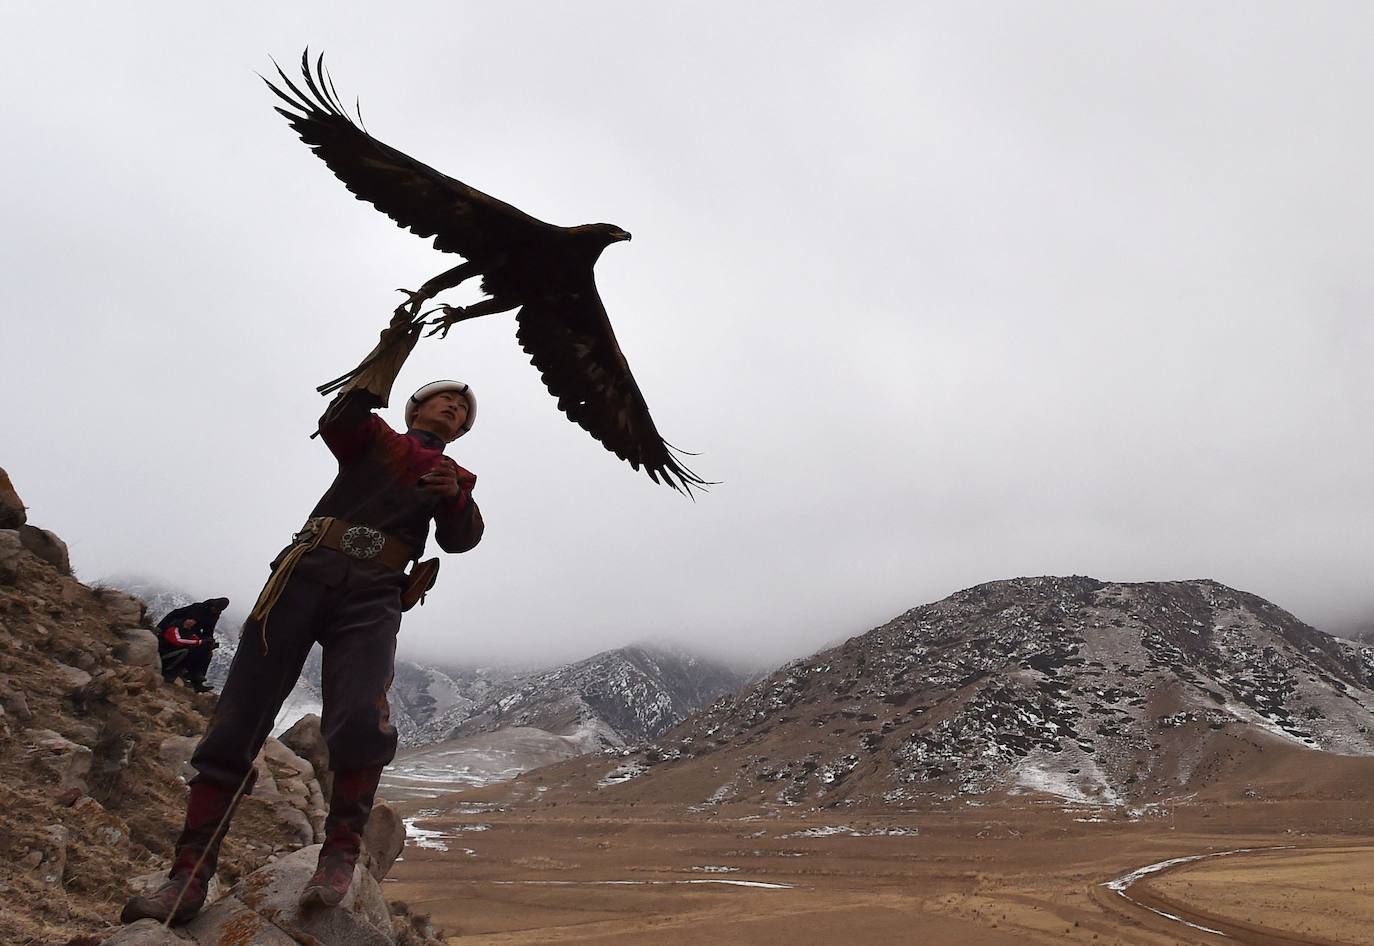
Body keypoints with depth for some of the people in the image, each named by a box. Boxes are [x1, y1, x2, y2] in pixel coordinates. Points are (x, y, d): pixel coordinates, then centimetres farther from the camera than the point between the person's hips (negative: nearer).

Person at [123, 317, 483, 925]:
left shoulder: (455, 479, 23)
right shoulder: (376, 440, 21)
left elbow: (460, 540, 5)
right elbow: (339, 420, -3)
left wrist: (456, 498, -17)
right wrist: (390, 354, -11)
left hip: (372, 599, 0)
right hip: (307, 574, 0)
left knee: (359, 717, -26)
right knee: (236, 719, -8)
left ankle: (340, 854, -11)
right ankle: (190, 875, -4)